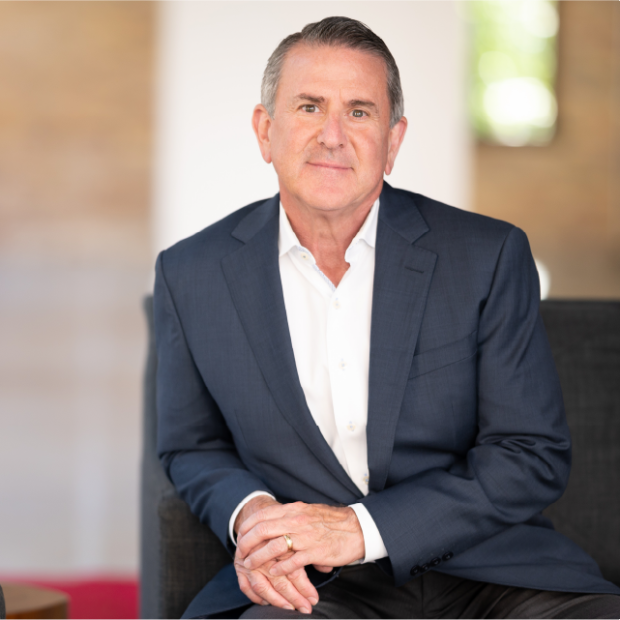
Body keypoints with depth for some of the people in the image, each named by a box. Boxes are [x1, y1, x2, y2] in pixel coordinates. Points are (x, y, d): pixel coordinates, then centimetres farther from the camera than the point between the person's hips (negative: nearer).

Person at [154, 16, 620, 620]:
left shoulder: (488, 257, 0)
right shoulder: (192, 275, 4)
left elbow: (533, 455, -2)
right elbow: (191, 448, 16)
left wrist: (363, 528, -13)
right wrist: (247, 513, -8)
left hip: (486, 570, 1)